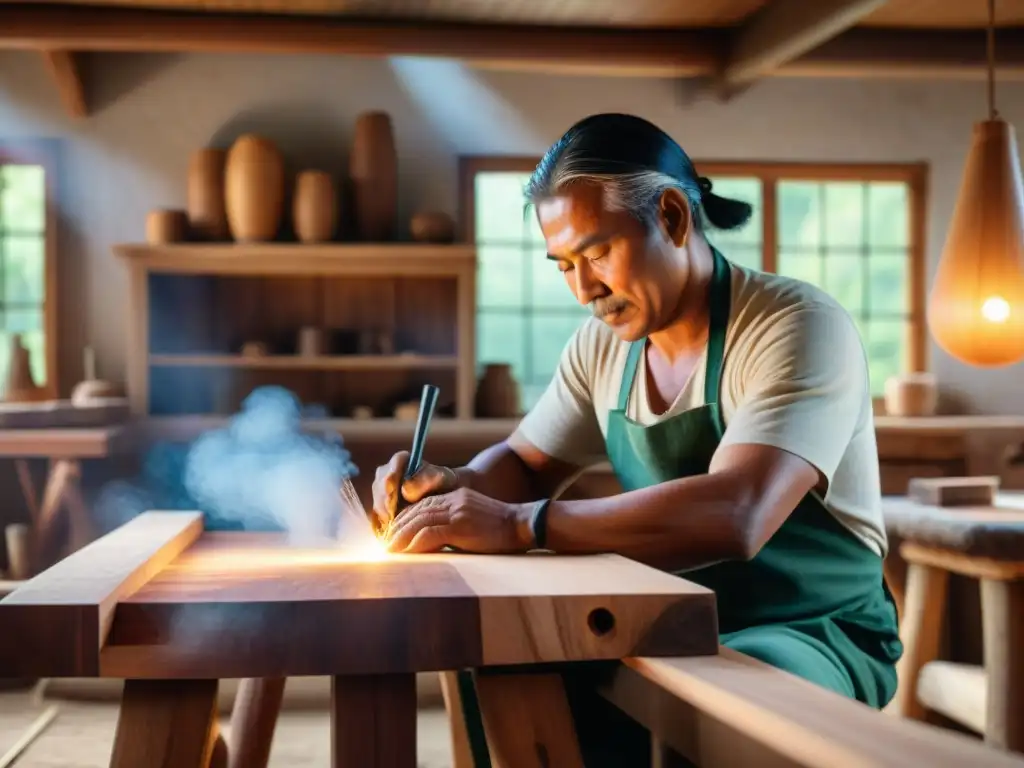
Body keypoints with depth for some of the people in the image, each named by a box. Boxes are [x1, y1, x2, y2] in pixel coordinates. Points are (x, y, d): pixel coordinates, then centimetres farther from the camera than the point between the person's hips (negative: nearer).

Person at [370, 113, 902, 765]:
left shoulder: (799, 326, -20)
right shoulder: (603, 346, 2)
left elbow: (733, 517, -34)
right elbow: (523, 465, 15)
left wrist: (519, 525, -37)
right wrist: (455, 488, -9)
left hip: (815, 634, -5)